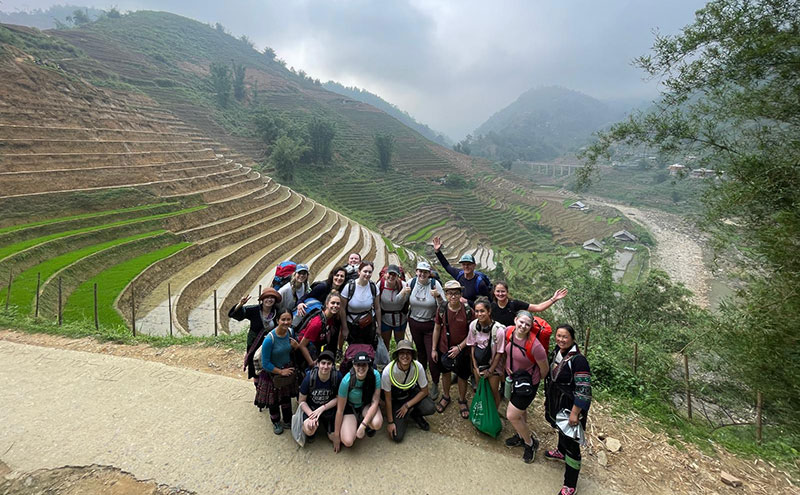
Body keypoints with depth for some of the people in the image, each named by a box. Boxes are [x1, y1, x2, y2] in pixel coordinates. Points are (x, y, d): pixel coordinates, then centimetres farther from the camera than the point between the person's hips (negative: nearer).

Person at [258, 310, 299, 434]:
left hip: (288, 370, 4)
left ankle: (288, 421, 44)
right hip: (273, 374, -4)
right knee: (274, 400, 17)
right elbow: (265, 364, -22)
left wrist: (296, 346, -17)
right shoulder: (270, 339, -31)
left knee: (287, 397, 22)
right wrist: (281, 371, -17)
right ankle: (276, 423, 44)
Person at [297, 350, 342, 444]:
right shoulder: (309, 377, -21)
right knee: (309, 430, -28)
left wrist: (322, 408, -20)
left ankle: (324, 423, 26)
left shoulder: (337, 376, -20)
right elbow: (302, 401, -10)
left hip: (329, 409, 1)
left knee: (335, 438, -4)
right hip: (311, 408, -1)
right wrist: (311, 415, -25)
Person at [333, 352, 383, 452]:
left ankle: (365, 423, 6)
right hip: (350, 407, -1)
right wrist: (336, 435, -12)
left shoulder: (375, 375, -25)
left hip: (367, 405, 1)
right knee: (348, 442, -22)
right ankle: (355, 424, 12)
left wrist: (363, 425, -28)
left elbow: (375, 401, -19)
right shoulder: (347, 381, -28)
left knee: (377, 424, -31)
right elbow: (340, 410, -18)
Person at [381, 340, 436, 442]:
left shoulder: (418, 367, -25)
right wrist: (390, 422, -13)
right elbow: (388, 399, -17)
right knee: (397, 436, -14)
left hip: (412, 393, 2)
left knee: (430, 408, -28)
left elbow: (424, 391, -10)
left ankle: (415, 415, 7)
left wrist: (407, 405, -15)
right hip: (396, 399, -1)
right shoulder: (388, 371, -30)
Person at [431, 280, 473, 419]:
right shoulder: (442, 309, -12)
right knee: (445, 373, 21)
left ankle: (462, 400, 39)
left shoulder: (468, 311, -19)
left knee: (462, 376, 14)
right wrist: (434, 349, 1)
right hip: (444, 348, 2)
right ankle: (445, 397, 45)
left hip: (461, 350, -2)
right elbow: (437, 329, -1)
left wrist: (459, 347, -17)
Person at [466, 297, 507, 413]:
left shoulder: (499, 329, -28)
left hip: (493, 364, -3)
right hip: (478, 363, 3)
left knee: (493, 391, 8)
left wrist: (490, 370, -9)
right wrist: (475, 366, -2)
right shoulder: (473, 325, -16)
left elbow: (499, 353, -16)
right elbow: (472, 346, -2)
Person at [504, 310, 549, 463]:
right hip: (512, 377, 6)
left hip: (527, 383, -6)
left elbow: (544, 369, -16)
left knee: (512, 416, 0)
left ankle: (530, 443, 25)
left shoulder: (535, 345, -33)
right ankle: (521, 436, 51)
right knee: (520, 410, 26)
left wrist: (536, 380, 1)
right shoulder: (508, 332, -16)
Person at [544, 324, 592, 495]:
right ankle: (561, 452, 58)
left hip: (571, 406, -8)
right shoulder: (557, 351, -2)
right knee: (561, 428, 31)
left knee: (571, 443, 3)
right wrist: (548, 399, 20)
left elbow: (583, 390, -26)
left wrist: (575, 413, -23)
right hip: (556, 403, 8)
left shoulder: (578, 360, -27)